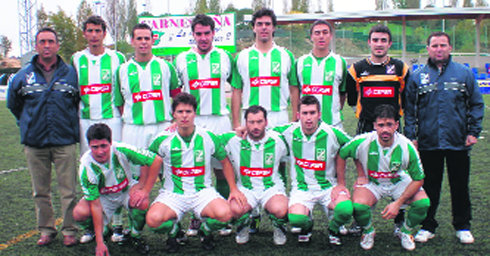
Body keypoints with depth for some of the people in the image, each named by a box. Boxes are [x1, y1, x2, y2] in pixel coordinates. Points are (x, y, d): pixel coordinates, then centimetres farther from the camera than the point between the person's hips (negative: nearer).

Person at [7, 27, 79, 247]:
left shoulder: (70, 73, 3)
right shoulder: (23, 76, 5)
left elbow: (80, 102, 14)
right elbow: (13, 104, 20)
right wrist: (28, 124, 17)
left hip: (65, 142, -2)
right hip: (34, 143, 2)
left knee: (68, 190, 0)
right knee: (40, 191, 9)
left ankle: (69, 230, 11)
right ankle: (46, 230, 22)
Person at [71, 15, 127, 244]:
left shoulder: (117, 58, 4)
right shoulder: (76, 60, 10)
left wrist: (125, 117, 0)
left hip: (111, 121, -2)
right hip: (85, 122, 3)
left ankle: (117, 223, 7)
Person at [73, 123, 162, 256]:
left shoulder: (121, 150, -29)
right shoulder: (86, 167, -28)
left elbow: (156, 160, -23)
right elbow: (95, 206, -26)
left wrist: (145, 191, -26)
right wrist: (100, 243, -27)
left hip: (127, 189, 0)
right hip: (102, 196, 0)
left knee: (142, 203, -34)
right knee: (79, 213, -28)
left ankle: (135, 236, -2)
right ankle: (101, 234, 6)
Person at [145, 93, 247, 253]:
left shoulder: (208, 137, -2)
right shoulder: (164, 139, -4)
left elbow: (225, 161, 10)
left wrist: (234, 189, 4)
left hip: (203, 192, 1)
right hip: (172, 193, 0)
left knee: (225, 214, -29)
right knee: (153, 219, -30)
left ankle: (205, 231, 9)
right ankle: (173, 232, 9)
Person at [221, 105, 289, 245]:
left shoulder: (278, 140, -4)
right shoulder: (234, 140, -6)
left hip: (271, 186, 0)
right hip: (245, 187, 0)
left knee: (279, 210, -32)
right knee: (235, 209, -32)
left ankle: (279, 228, 7)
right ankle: (243, 227, 7)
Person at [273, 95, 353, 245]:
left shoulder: (332, 133, -11)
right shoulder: (289, 132, -6)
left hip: (328, 186, 0)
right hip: (301, 188, 0)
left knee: (345, 209, -30)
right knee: (296, 219, -29)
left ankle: (333, 229, 9)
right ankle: (307, 227, 13)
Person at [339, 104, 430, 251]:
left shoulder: (407, 147, -24)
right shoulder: (362, 141, -26)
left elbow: (418, 179, -14)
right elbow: (341, 154, -5)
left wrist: (398, 203, -22)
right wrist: (360, 174, -4)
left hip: (399, 181, 1)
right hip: (371, 182, -1)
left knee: (423, 203, -24)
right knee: (358, 206, -32)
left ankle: (406, 231, 10)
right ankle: (368, 231, 5)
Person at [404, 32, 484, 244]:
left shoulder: (464, 74, 5)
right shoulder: (418, 77, 6)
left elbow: (477, 105, 7)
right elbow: (410, 109, 7)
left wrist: (473, 131, -2)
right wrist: (411, 136, 0)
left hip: (458, 143, 0)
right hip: (428, 144, 0)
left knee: (460, 186, 9)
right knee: (429, 187, 8)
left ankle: (463, 227, 23)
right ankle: (427, 226, 21)